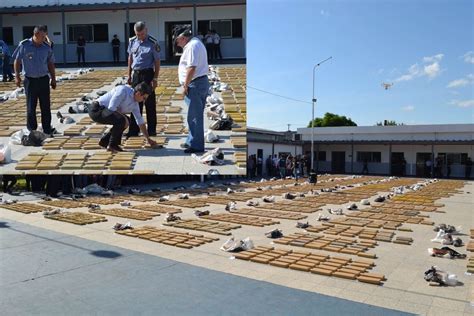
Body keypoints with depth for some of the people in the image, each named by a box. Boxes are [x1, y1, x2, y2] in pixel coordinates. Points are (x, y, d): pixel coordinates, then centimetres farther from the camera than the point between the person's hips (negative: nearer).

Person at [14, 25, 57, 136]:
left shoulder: (46, 47, 3)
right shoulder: (24, 45, -4)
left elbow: (50, 64, 10)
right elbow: (17, 61, 3)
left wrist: (53, 79, 8)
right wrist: (17, 76, -2)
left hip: (44, 79, 2)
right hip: (30, 80, -2)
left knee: (46, 106, 2)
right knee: (31, 106, 5)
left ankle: (47, 129, 8)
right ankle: (31, 129, 16)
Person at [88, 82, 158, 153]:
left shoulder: (135, 103, 5)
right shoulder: (123, 90, -20)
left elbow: (140, 121, 12)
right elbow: (111, 108, -26)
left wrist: (148, 139, 12)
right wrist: (124, 119, -16)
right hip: (96, 110, -9)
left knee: (126, 120, 15)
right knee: (121, 120, -27)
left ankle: (105, 141, 15)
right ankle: (112, 145, -7)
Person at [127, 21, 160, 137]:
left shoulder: (153, 43, -8)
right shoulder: (132, 41, 7)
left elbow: (157, 61, -6)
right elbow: (130, 58, 16)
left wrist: (155, 78, -11)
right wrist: (129, 75, 14)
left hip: (148, 74, -5)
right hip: (136, 74, 5)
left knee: (150, 103, 0)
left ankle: (152, 130, 10)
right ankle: (133, 130, 15)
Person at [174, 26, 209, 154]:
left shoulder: (191, 46, -14)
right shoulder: (196, 43, 19)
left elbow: (191, 68, -24)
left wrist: (185, 85, -15)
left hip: (195, 84, -11)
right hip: (202, 82, 11)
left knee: (194, 116, -5)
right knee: (195, 115, 16)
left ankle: (196, 145, 2)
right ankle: (191, 142, 27)